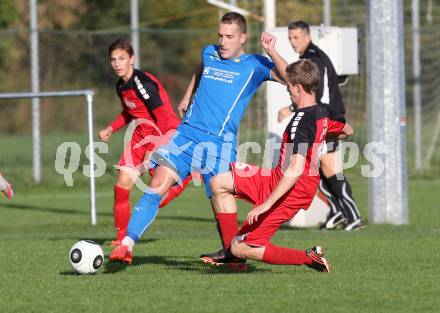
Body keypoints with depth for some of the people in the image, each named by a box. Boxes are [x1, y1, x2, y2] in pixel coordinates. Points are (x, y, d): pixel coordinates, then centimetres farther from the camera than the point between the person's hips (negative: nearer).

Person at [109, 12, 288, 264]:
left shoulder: (254, 65, 2)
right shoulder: (209, 53, 15)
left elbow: (289, 78, -13)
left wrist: (272, 51, -23)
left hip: (220, 143, -3)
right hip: (187, 134, 3)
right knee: (157, 187, -10)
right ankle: (126, 246, -15)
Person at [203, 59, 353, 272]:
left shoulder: (301, 122, -26)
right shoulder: (323, 112, 2)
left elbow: (295, 170, -33)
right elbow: (347, 131, 24)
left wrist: (267, 203, -31)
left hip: (289, 192, -10)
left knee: (241, 249, -5)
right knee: (219, 182, 13)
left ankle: (310, 258, -8)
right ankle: (230, 249, 17)